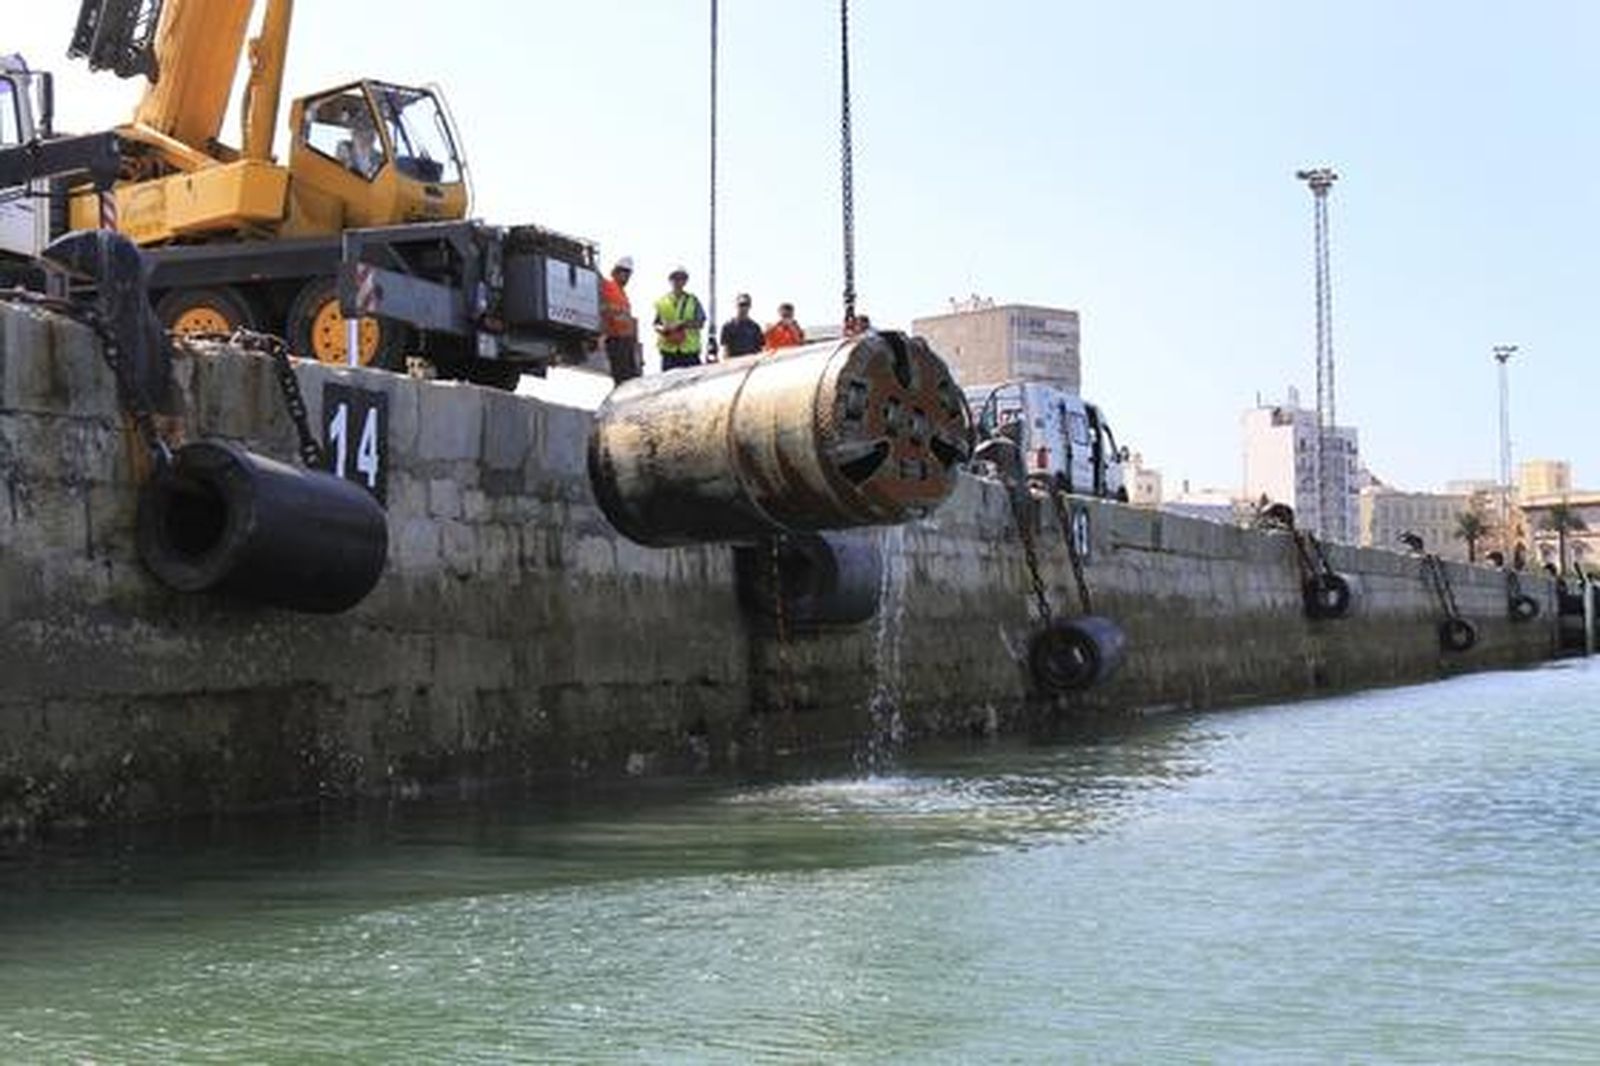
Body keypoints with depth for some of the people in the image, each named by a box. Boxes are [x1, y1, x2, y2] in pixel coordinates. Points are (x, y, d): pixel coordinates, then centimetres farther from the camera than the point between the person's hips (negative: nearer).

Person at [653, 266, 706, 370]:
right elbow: (656, 324, 12)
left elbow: (700, 322, 0)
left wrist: (684, 324, -15)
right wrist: (663, 329, -11)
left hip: (690, 351, -1)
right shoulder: (662, 301, 10)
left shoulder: (693, 300, 7)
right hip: (668, 351, 1)